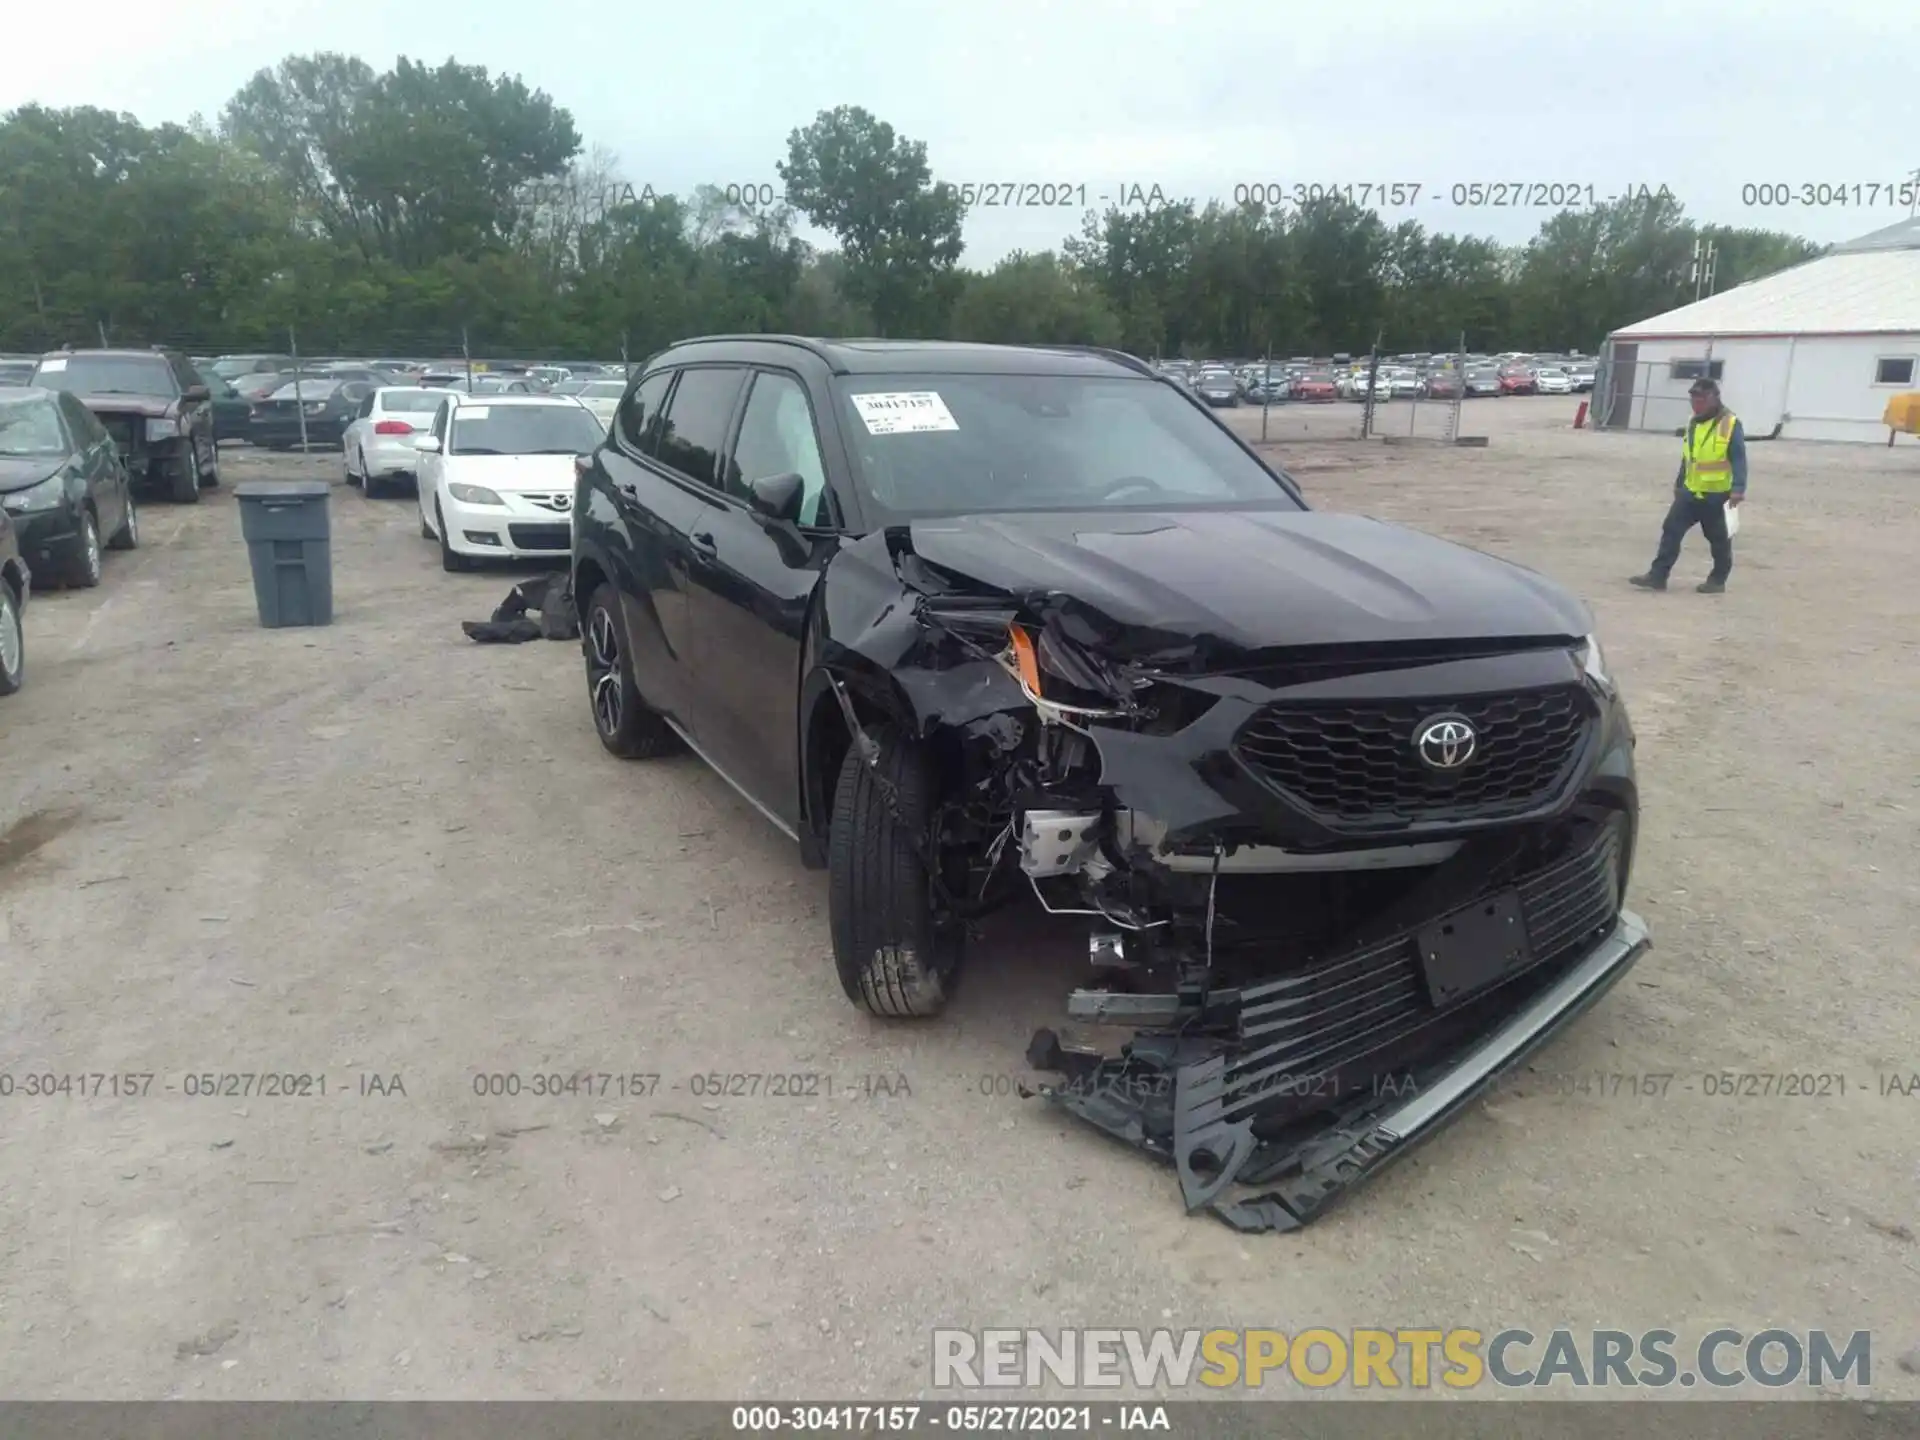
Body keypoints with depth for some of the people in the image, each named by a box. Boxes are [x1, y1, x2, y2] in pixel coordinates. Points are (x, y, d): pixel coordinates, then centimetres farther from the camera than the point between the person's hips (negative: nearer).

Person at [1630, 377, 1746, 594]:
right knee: (1671, 531, -2)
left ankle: (1718, 579, 21)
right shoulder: (1693, 423, 10)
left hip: (1717, 495, -6)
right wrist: (1679, 484, 23)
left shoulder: (1730, 423, -12)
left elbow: (1739, 460, -16)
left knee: (1719, 540, 8)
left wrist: (1738, 489, -24)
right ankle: (1658, 575, -1)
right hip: (1690, 492, 6)